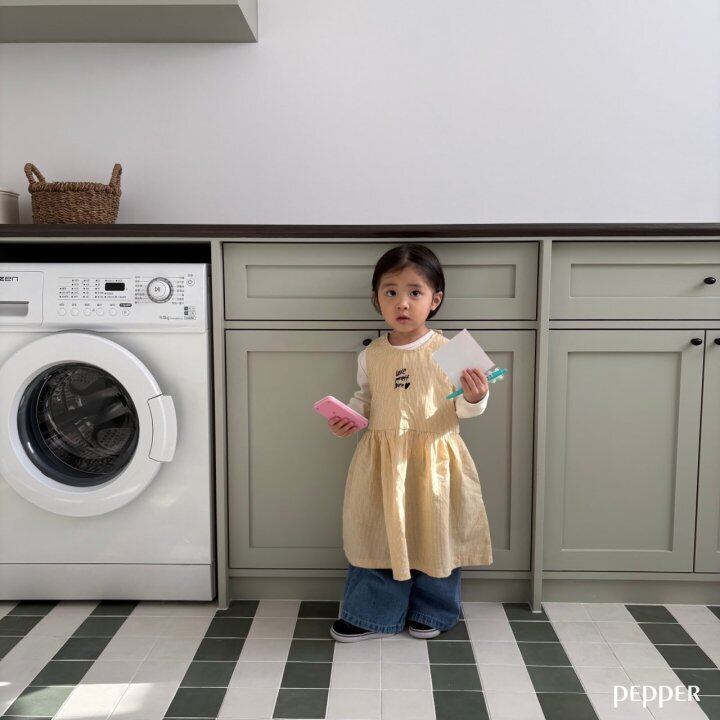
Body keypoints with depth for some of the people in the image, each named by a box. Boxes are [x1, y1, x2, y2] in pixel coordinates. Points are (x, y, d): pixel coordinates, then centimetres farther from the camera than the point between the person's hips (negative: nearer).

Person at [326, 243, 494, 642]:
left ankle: (432, 612, 35)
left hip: (434, 461, -2)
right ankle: (374, 614, 28)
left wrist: (474, 397, -24)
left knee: (434, 533, 11)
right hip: (382, 461, 2)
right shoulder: (371, 355, 1)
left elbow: (462, 407, -3)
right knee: (377, 533, 9)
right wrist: (347, 416, -2)